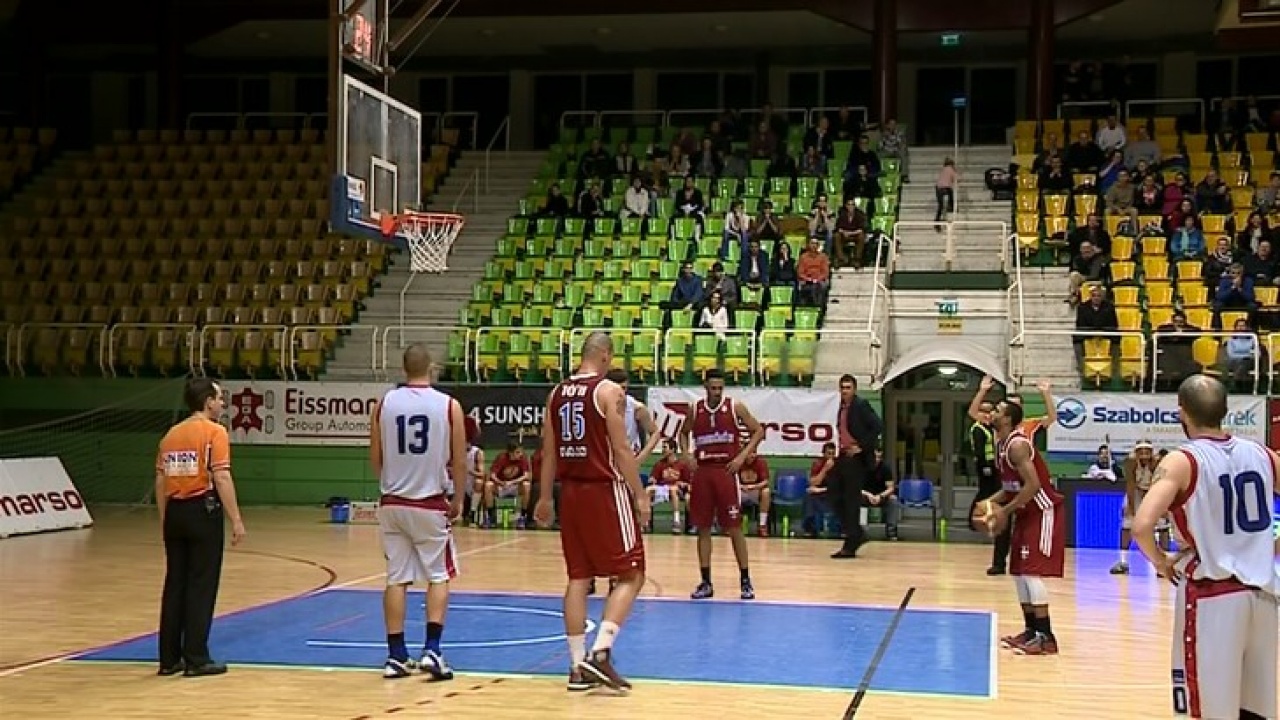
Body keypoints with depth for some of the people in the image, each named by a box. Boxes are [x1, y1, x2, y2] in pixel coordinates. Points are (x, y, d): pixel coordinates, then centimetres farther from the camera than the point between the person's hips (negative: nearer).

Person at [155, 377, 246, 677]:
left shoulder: (172, 434, 12)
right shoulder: (215, 432, -7)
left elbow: (160, 480, 12)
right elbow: (221, 478, -15)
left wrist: (165, 518, 19)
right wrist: (236, 520, -13)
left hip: (175, 511, 6)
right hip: (203, 510, -6)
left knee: (175, 585, 10)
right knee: (201, 586, 0)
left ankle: (169, 658, 14)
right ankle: (196, 659, 2)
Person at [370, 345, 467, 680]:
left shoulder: (384, 403, 0)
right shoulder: (449, 405, -6)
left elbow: (375, 458, 5)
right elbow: (459, 462, -3)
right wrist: (458, 500, 11)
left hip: (393, 503, 2)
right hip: (431, 504, -2)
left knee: (396, 579, 9)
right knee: (439, 576, 9)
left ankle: (396, 656, 10)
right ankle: (432, 651, -1)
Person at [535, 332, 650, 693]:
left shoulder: (557, 392, 9)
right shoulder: (608, 390, -9)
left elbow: (549, 451, 12)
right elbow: (621, 449, -14)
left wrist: (544, 497, 18)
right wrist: (640, 495, -9)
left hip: (570, 491, 7)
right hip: (605, 490, -6)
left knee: (578, 578, 11)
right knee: (631, 575, 2)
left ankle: (578, 666, 10)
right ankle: (600, 652, -11)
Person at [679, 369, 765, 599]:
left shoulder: (735, 407, -3)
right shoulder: (694, 409, 6)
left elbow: (758, 431, 1)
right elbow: (683, 433, 21)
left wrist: (743, 456, -8)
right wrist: (687, 454, 3)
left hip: (726, 470, -3)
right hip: (702, 471, 3)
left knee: (734, 528, -2)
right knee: (702, 528, 5)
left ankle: (745, 581, 6)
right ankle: (706, 582, 11)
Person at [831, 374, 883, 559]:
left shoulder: (861, 406, -10)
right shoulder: (842, 407, 14)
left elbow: (878, 426, -19)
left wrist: (862, 447, -18)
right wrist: (841, 448, 12)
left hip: (856, 459, -8)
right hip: (843, 457, 8)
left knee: (851, 501, -5)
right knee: (835, 495, 7)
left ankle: (850, 546, 0)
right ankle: (857, 534, 19)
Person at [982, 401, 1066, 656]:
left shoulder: (1017, 445, -20)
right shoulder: (1004, 445, 11)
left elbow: (1033, 485, -27)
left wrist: (1005, 511, -22)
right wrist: (992, 502, 7)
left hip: (1042, 512, -11)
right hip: (1026, 513, 11)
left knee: (1031, 572, -14)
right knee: (1019, 571, 12)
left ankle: (1045, 637, -12)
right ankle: (1032, 630, 19)